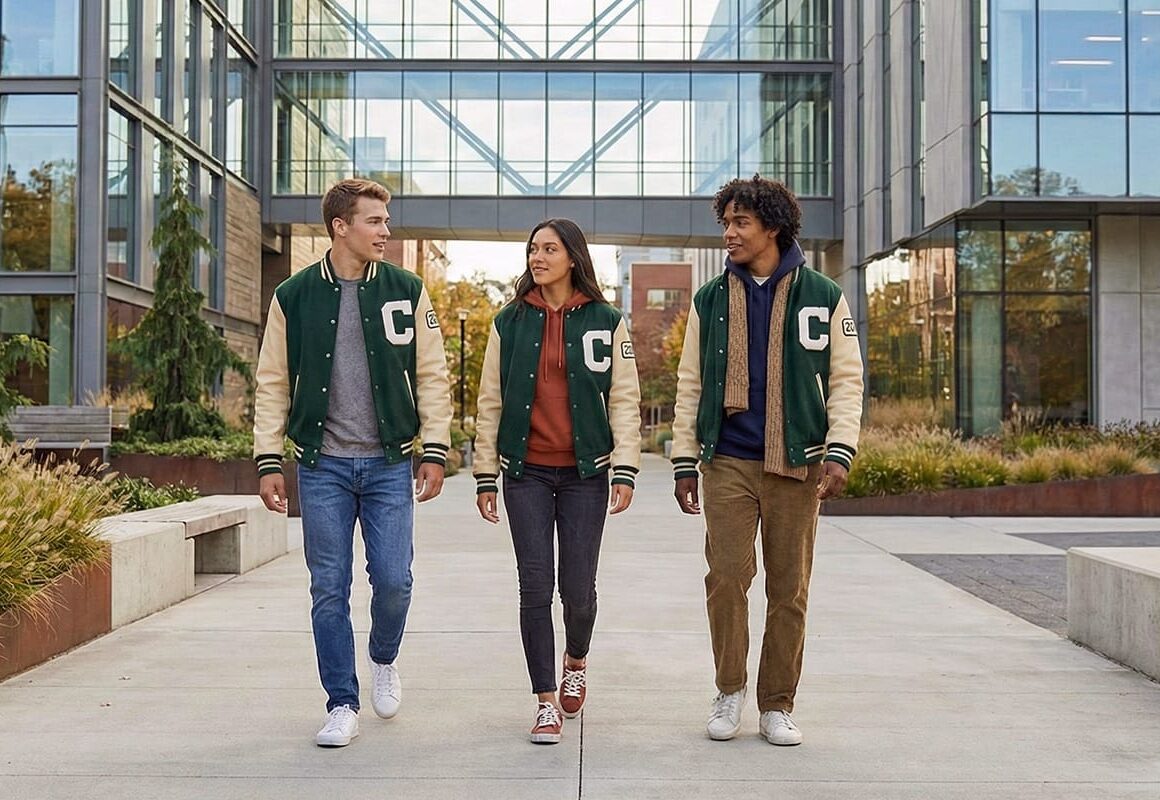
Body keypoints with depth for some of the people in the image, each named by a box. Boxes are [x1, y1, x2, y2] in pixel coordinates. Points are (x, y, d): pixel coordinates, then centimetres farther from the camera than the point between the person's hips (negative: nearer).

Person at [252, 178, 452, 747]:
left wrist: (435, 451, -1)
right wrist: (268, 461, 1)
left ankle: (384, 661, 28)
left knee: (393, 580, -3)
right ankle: (342, 705, 15)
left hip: (388, 464, 0)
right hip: (323, 466, 0)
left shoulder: (406, 292, 3)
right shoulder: (295, 296, 1)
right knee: (329, 589, 3)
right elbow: (273, 384, 5)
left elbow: (431, 376, 5)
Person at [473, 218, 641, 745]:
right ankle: (546, 702, 8)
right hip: (526, 473, 1)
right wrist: (485, 475, 5)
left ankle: (575, 661, 33)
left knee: (578, 587, 1)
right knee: (535, 587, -2)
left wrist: (625, 470, -8)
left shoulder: (606, 322, 3)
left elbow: (624, 400, 1)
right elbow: (490, 401, 8)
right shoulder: (510, 322, 6)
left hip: (584, 471, -1)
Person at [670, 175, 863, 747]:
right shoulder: (709, 300, 9)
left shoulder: (823, 297, 4)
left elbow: (846, 380, 3)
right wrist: (684, 462, 5)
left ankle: (777, 706, 17)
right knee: (727, 575, -8)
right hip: (727, 462, 1)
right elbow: (690, 385, 10)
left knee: (789, 589, 4)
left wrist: (839, 452, -9)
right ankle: (729, 689, 13)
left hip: (796, 463, 0)